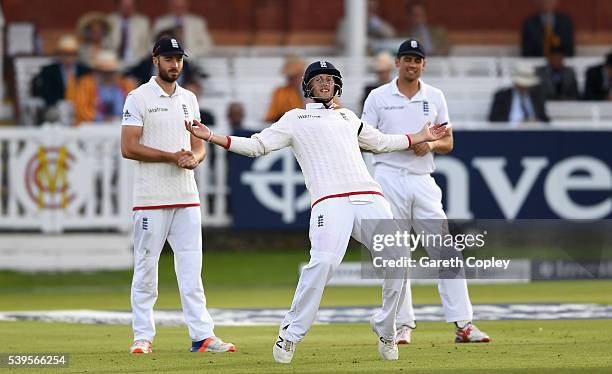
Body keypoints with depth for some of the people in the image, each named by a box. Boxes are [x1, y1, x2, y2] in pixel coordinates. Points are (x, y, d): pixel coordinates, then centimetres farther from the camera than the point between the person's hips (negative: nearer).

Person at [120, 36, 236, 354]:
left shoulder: (189, 99, 16)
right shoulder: (139, 98, -3)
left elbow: (199, 145, 17)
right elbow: (129, 148, -10)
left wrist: (194, 158, -7)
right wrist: (171, 156, -16)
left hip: (186, 196, 5)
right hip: (151, 197, -5)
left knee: (191, 267, 2)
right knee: (146, 266, -1)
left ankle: (202, 336, 0)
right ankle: (142, 336, 4)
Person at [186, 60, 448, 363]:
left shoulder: (348, 118, 31)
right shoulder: (295, 119, 18)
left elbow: (380, 142, 43)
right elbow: (258, 145, 10)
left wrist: (420, 137, 40)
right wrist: (211, 137, 0)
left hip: (370, 198, 5)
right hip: (330, 200, -5)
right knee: (324, 262, -27)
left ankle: (385, 330, 11)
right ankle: (291, 334, -17)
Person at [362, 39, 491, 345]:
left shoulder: (435, 97, 12)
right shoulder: (378, 97, 4)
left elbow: (448, 142, 14)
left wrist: (430, 144, -7)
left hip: (423, 180, 2)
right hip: (390, 179, -2)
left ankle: (463, 324, -8)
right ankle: (403, 324, 4)